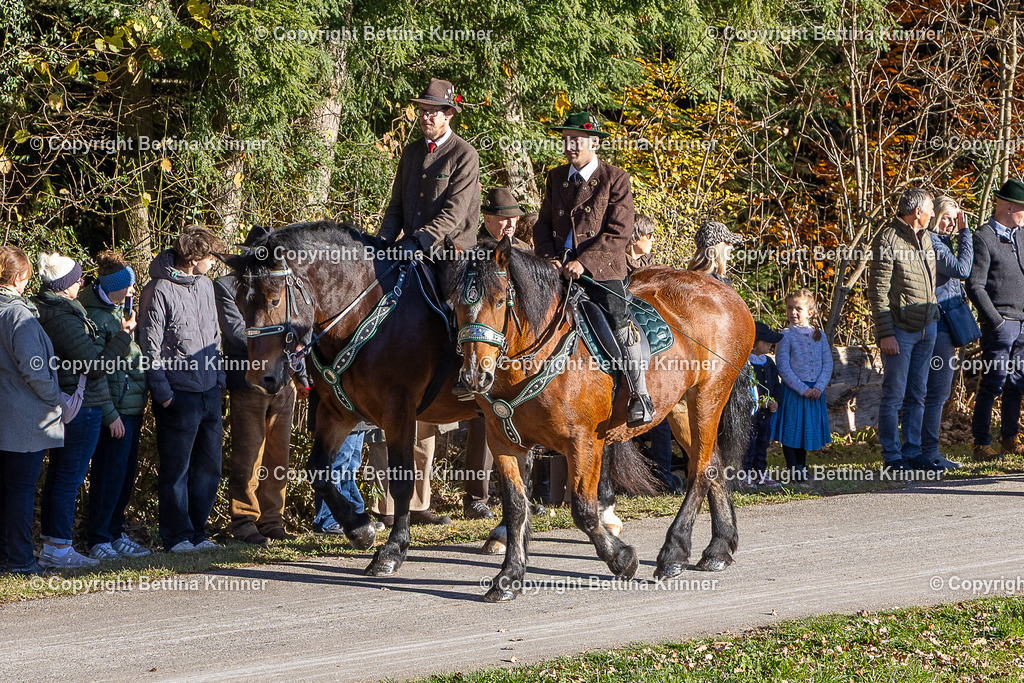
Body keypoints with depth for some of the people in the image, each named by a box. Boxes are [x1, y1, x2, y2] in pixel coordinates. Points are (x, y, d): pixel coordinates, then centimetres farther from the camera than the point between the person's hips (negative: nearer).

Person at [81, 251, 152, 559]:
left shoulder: (120, 311, 15)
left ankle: (115, 534, 20)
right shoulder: (96, 319, -14)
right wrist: (110, 414, -18)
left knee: (126, 474, 12)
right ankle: (99, 541, 3)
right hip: (116, 410, -9)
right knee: (110, 476, -5)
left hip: (132, 405, 9)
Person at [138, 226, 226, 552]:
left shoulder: (205, 285, 11)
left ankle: (196, 532, 20)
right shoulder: (159, 290, -11)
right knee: (176, 469, 0)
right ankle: (177, 535, 7)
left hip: (210, 391, 7)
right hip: (179, 394, -7)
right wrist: (163, 393, -13)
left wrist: (219, 378, 14)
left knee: (208, 467, 10)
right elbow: (150, 347, -11)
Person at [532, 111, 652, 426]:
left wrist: (584, 262, -18)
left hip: (601, 269, -5)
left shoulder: (616, 179, -2)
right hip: (561, 268, 5)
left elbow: (619, 232, -8)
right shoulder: (556, 178, 15)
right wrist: (549, 256, -3)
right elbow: (543, 224, 18)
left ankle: (640, 396, -18)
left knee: (618, 319, -22)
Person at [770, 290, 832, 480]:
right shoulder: (786, 336, -6)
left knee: (808, 428, 11)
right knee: (790, 429, -2)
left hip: (815, 391, 4)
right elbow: (783, 367, -12)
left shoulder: (819, 335, 6)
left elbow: (828, 364, 4)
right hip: (792, 391, -4)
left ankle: (801, 466, 24)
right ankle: (793, 469, 5)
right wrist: (802, 389, -16)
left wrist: (819, 387, -10)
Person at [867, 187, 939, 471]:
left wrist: (933, 319, 17)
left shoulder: (925, 238, 13)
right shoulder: (888, 240, -11)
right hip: (900, 330, -7)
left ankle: (913, 452, 16)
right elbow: (877, 291, -13)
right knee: (894, 395, -3)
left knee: (917, 395, 10)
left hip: (926, 328, 7)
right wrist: (885, 333, -17)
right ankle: (892, 456, 3)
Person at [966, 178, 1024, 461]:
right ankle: (981, 445, 2)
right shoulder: (983, 238, -10)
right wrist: (996, 321, -15)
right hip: (999, 324, -7)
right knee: (992, 385, -4)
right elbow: (975, 286, -13)